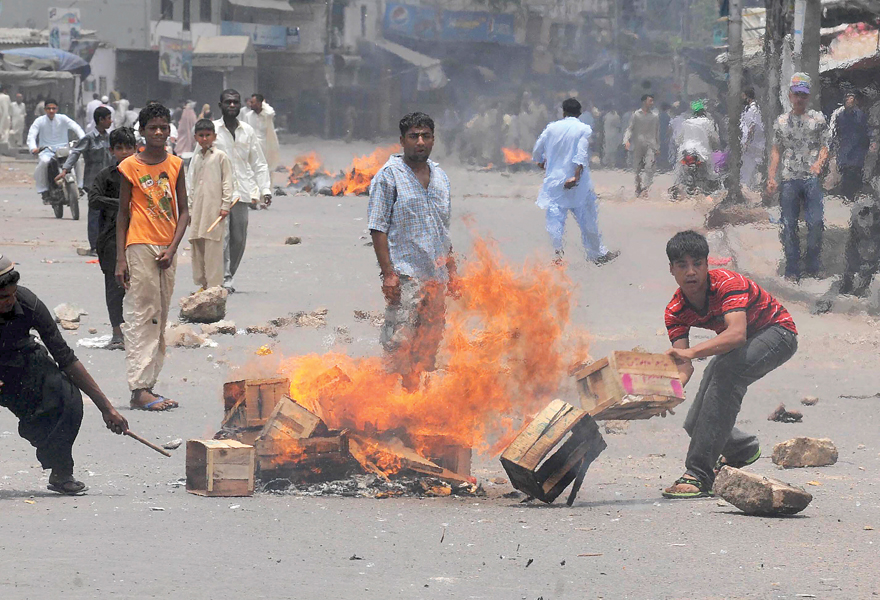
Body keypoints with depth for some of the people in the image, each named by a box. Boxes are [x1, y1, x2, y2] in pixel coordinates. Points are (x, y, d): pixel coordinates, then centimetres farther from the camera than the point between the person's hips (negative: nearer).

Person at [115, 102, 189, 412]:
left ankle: (148, 385, 12)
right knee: (141, 316, -9)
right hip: (139, 246, -5)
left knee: (160, 319, 7)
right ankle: (139, 389, -12)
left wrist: (172, 248, -5)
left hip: (167, 250, 5)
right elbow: (123, 214, 0)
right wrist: (120, 258, -6)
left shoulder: (176, 165, 9)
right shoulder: (130, 167, -2)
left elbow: (183, 211, 9)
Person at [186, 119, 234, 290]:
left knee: (213, 247, -9)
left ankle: (214, 285, -8)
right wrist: (190, 210, 16)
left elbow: (227, 182, -2)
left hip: (214, 208, -6)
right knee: (197, 245, 5)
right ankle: (201, 284, 13)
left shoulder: (220, 156, 0)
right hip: (198, 209, 6)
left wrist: (225, 205, -8)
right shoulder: (195, 158, 16)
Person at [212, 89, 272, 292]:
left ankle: (229, 276, 18)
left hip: (241, 191, 4)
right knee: (222, 235, -14)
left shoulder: (248, 131, 13)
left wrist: (265, 189, 7)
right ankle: (224, 278, -14)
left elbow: (259, 163, 17)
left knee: (239, 238, 5)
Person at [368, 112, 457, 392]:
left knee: (430, 341, 9)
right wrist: (388, 273, -16)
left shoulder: (440, 176, 15)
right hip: (404, 275, -6)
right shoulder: (388, 176, -5)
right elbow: (378, 229, -8)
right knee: (400, 340, -11)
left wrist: (451, 270, 17)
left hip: (436, 276, 6)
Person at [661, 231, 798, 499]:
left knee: (727, 370, -37)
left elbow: (737, 334, -47)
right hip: (736, 346, 7)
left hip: (776, 332, -7)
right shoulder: (675, 311, -14)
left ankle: (699, 476, -41)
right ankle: (743, 449, 38)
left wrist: (692, 352, -61)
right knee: (695, 424, -1)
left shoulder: (728, 283, -31)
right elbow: (683, 365, -20)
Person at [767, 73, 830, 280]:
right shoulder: (782, 121, 10)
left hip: (812, 179, -2)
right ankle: (792, 271, 9)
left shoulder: (818, 119, 5)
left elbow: (824, 146, 5)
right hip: (788, 180, 2)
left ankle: (812, 267, 7)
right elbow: (777, 151, 14)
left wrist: (819, 162, -16)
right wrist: (771, 177, 5)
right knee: (789, 226, 2)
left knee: (816, 223, -8)